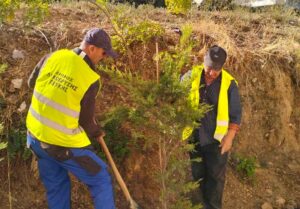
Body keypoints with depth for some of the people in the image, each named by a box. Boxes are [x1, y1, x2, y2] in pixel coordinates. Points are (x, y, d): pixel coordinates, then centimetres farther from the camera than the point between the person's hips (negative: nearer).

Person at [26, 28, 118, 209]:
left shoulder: (53, 57, -5)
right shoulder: (91, 79, -18)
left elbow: (32, 82, 11)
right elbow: (86, 121, -9)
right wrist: (97, 132, 12)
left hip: (35, 135, 6)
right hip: (63, 143, -6)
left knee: (56, 185, 23)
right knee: (100, 180, 12)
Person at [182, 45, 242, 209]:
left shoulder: (229, 83, -10)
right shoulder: (190, 76, -7)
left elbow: (236, 114, -4)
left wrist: (229, 137, -10)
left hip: (216, 139, -2)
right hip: (193, 136, 2)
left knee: (215, 176, 9)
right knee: (197, 174, 17)